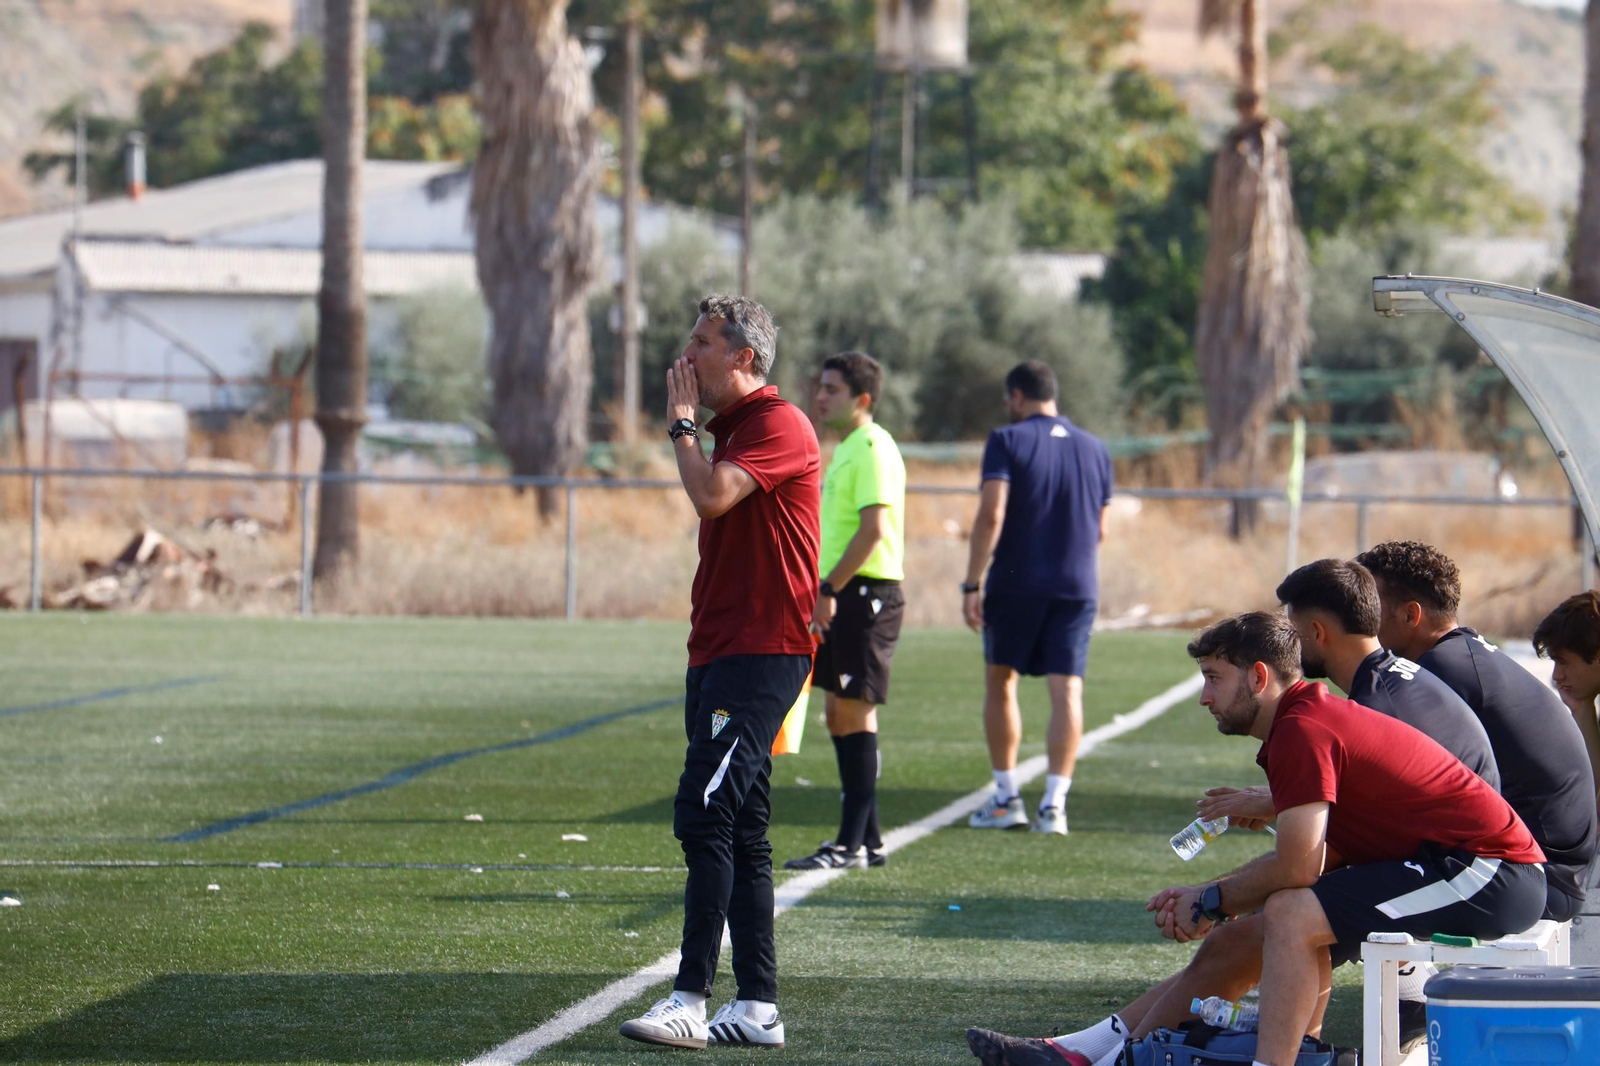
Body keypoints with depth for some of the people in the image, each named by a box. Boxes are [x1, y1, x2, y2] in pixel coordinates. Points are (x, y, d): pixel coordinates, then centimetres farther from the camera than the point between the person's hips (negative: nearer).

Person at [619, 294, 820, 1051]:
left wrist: (681, 422, -10)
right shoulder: (729, 427, 21)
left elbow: (712, 496, -24)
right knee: (739, 833, 8)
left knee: (704, 815, -16)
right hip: (718, 653, 10)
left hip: (760, 655, -10)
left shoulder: (778, 423, -11)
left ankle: (691, 1001, -18)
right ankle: (757, 1008, 10)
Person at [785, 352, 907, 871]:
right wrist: (823, 594, 20)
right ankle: (866, 839, 16)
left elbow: (872, 528, -23)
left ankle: (853, 843, -6)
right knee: (840, 715, 11)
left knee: (854, 712, -8)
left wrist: (828, 589, -22)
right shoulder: (844, 448, 18)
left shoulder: (872, 449, -14)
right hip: (841, 596, 10)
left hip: (865, 594, -10)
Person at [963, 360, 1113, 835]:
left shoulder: (1007, 441, -4)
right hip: (1077, 584, 3)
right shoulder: (1094, 450, 12)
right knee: (1067, 691, 0)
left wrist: (971, 585, -14)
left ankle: (1006, 798, 11)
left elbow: (991, 515, -14)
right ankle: (1054, 804, -8)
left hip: (1015, 582, -3)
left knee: (1000, 682, 12)